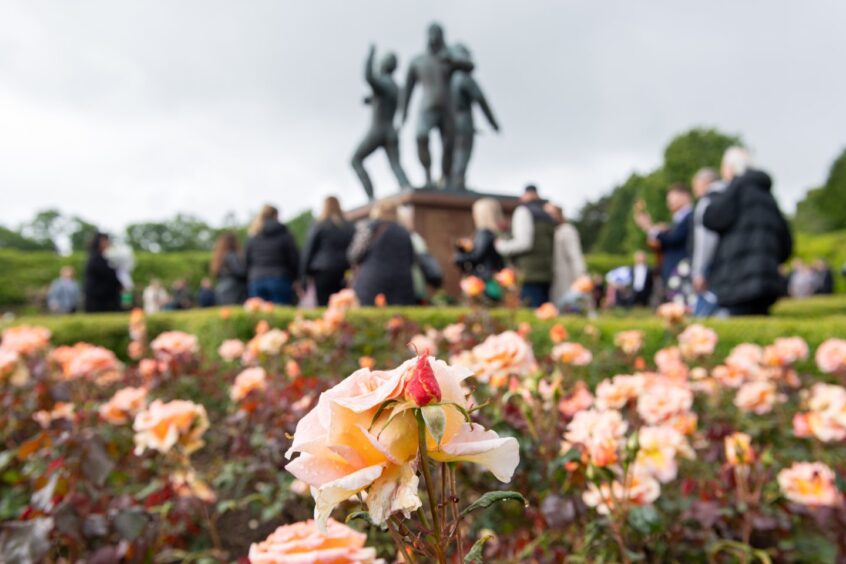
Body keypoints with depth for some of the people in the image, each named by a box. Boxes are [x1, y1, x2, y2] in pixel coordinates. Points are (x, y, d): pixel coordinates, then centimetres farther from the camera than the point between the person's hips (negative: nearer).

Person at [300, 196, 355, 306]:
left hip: (323, 272, -4)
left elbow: (308, 251, 0)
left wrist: (304, 274, 7)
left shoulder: (318, 226, -3)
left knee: (324, 305, -4)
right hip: (344, 272, 4)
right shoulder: (348, 227, 9)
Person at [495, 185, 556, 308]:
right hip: (546, 275, 8)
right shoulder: (547, 216, 21)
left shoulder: (524, 211, -2)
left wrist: (502, 246, 1)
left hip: (529, 275, -8)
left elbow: (524, 243, -14)